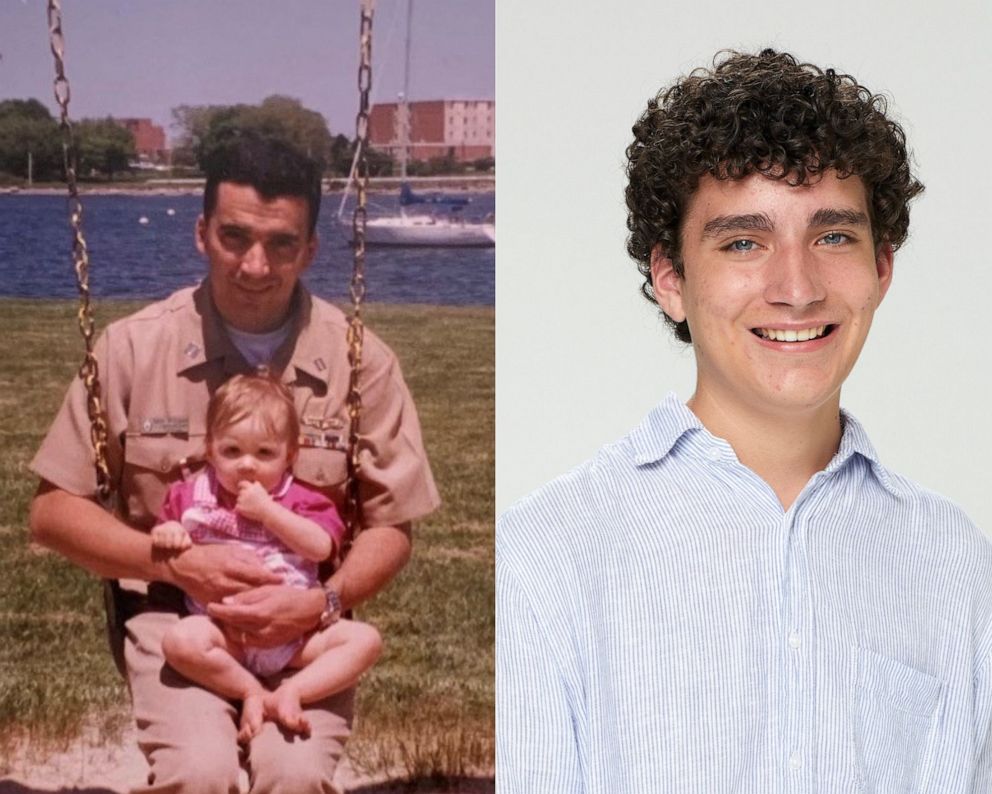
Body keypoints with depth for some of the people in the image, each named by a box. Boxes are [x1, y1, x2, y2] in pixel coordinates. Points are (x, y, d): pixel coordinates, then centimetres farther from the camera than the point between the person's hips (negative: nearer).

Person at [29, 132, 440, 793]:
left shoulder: (361, 361, -2)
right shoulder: (134, 348, -2)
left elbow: (391, 528, 4)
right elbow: (53, 511, 2)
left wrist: (322, 603, -17)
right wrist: (179, 564, -13)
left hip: (306, 625, 1)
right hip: (172, 614, 0)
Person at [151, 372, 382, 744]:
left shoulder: (299, 501, 4)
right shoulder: (193, 496, 9)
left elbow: (321, 547, -11)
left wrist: (268, 511, -15)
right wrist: (166, 533, -12)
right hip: (223, 634, -1)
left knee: (365, 639, -18)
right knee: (180, 641, -33)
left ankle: (290, 693, -24)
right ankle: (251, 691, -17)